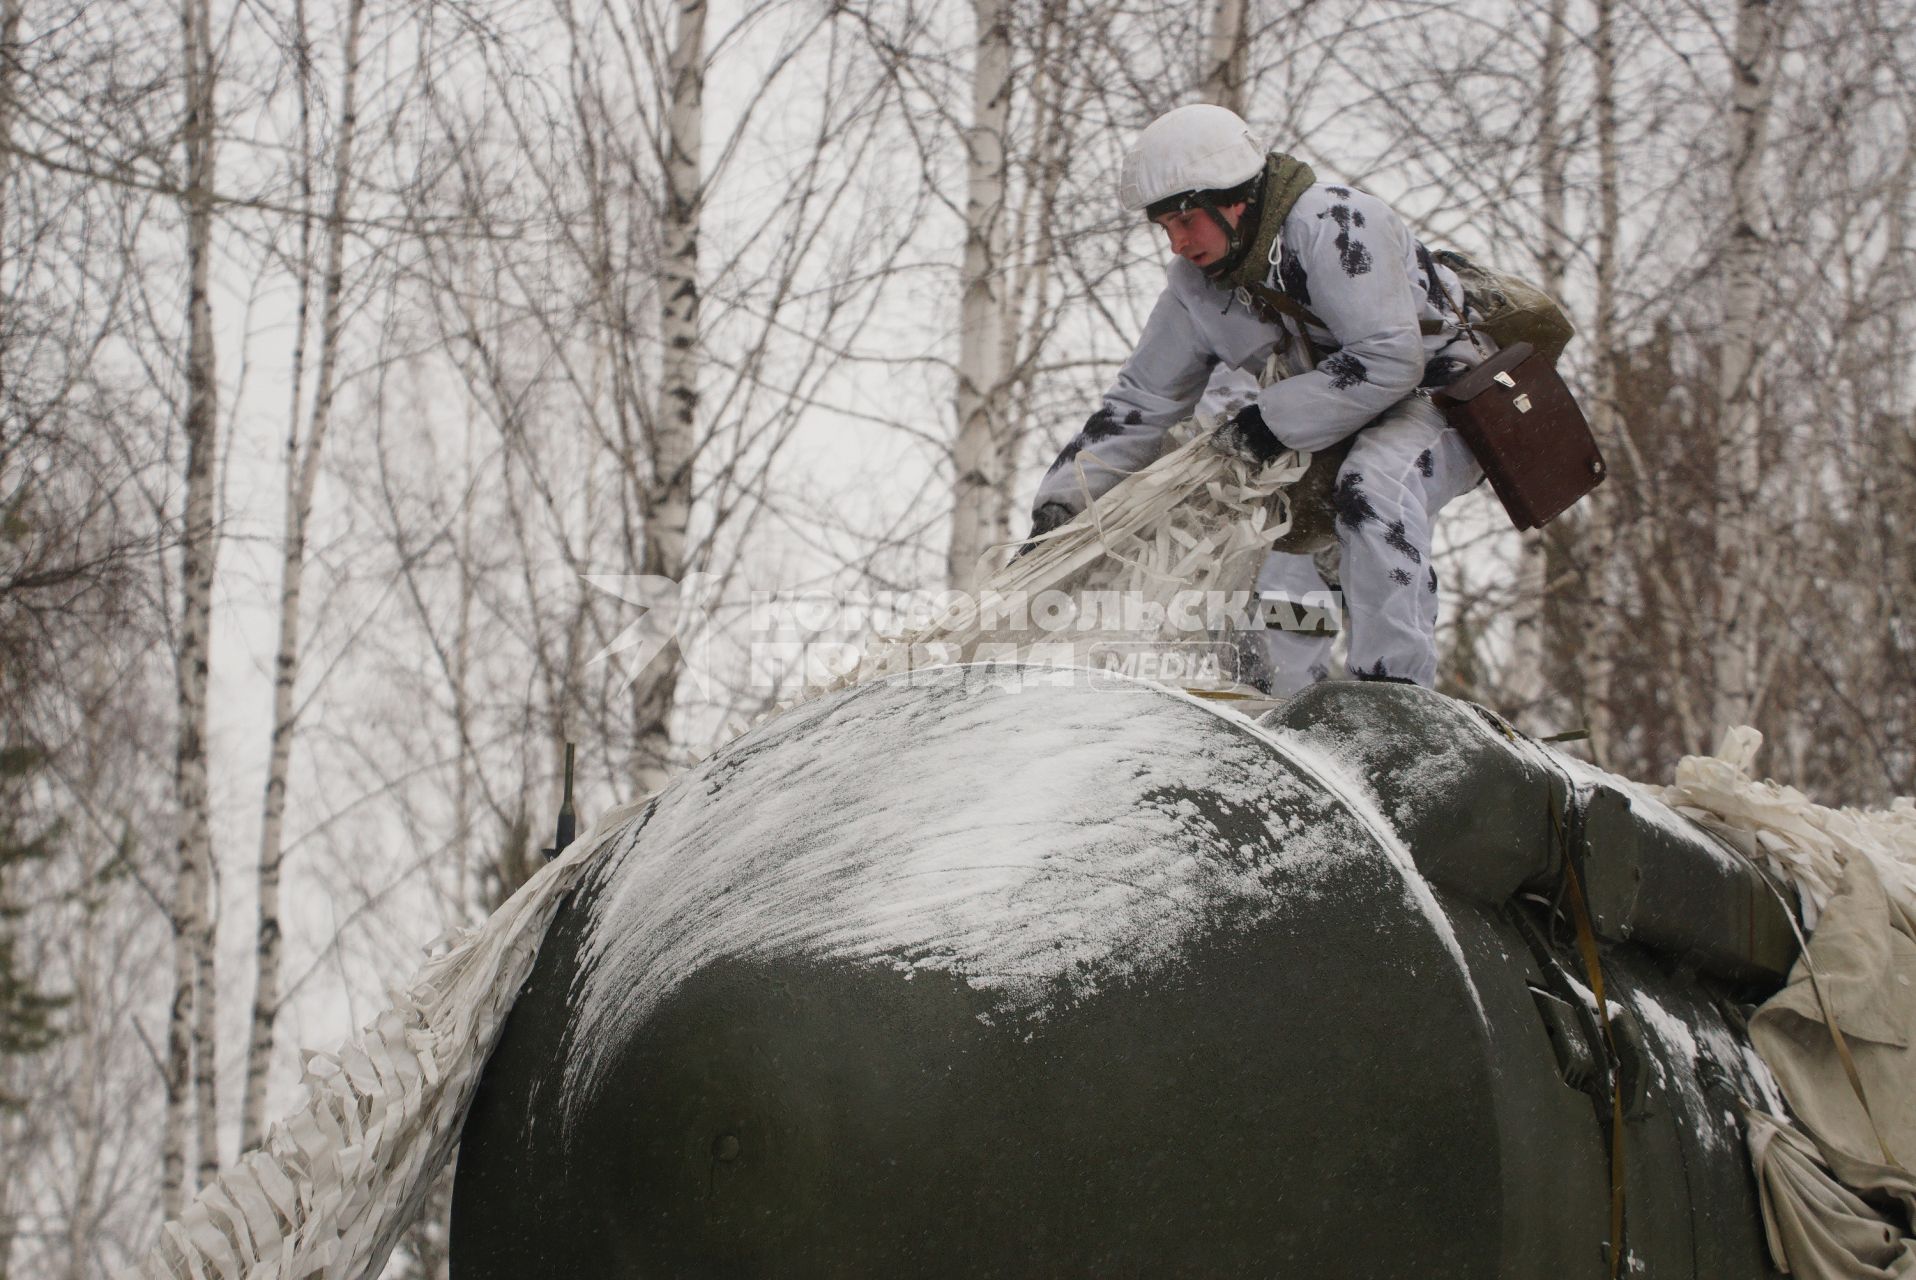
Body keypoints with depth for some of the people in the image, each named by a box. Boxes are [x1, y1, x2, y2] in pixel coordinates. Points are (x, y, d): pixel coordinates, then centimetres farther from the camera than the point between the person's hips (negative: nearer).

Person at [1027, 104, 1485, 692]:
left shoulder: (1335, 223, -26)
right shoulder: (1196, 288, -2)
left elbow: (1389, 360, -30)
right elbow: (1142, 401, 5)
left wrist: (1270, 423, -24)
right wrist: (1062, 501, -4)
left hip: (1447, 385, -8)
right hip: (1348, 407, 8)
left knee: (1371, 485, -33)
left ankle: (1397, 682, -31)